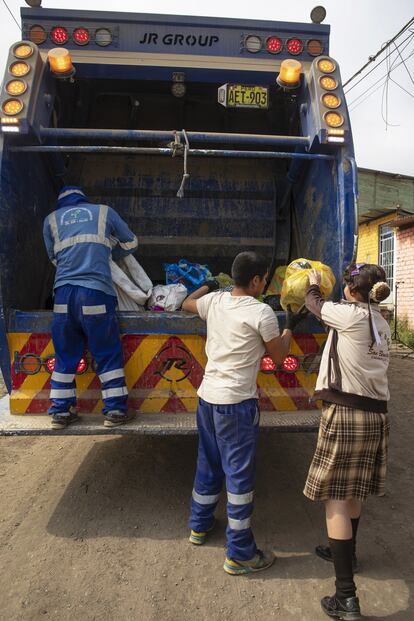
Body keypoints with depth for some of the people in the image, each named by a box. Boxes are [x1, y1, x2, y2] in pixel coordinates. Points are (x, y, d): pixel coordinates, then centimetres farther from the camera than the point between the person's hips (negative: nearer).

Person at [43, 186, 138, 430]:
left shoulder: (52, 219, 19)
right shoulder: (103, 211, 14)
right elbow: (131, 243, 20)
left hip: (63, 294, 3)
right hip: (96, 293, -2)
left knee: (65, 356, 12)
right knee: (108, 355, 6)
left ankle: (61, 412, 18)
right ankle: (115, 410, 9)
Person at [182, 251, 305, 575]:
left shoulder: (214, 301, 3)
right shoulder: (262, 312, -14)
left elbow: (187, 303, 26)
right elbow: (279, 356, -1)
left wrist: (208, 286, 40)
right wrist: (290, 327, 13)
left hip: (207, 396, 7)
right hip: (237, 403, -7)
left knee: (208, 464, 23)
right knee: (239, 476, 6)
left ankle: (200, 525, 42)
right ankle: (240, 554, 19)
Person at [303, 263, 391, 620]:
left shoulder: (351, 315, -13)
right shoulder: (381, 323, 9)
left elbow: (313, 304, 3)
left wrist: (314, 283, 23)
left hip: (345, 414, -8)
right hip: (376, 415, 8)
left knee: (336, 499, 0)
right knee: (354, 492, 24)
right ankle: (345, 552, 44)